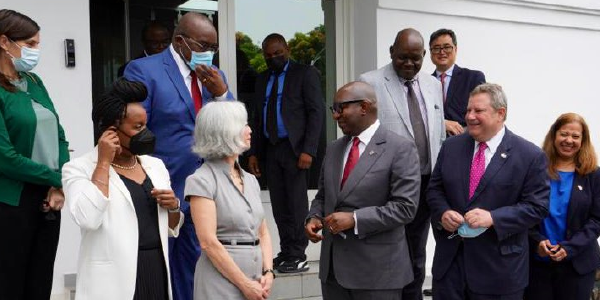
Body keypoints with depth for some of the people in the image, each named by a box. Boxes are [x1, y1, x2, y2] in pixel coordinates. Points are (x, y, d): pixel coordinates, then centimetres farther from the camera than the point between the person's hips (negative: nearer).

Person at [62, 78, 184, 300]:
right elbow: (87, 219, -23)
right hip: (114, 278, -5)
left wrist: (173, 206, -6)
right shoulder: (80, 168, -6)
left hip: (156, 271, 5)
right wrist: (104, 162, -16)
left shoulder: (155, 165, 10)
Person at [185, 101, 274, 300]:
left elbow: (263, 233, 12)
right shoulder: (202, 181, -10)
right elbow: (208, 242, -15)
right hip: (222, 282, -6)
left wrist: (268, 272, -3)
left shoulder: (251, 180, 10)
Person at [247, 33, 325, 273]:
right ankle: (286, 253, 12)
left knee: (296, 204, -5)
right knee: (279, 206, 6)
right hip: (271, 149, 6)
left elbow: (317, 112, -7)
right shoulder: (262, 79, 17)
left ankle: (298, 256, 2)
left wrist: (308, 150, -15)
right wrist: (254, 152, 10)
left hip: (294, 148, -5)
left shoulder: (305, 73, 0)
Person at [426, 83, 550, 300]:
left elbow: (537, 206, -9)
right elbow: (434, 189, 12)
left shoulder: (530, 156, -6)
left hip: (498, 267, -3)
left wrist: (493, 218, -21)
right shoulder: (451, 147, 7)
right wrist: (443, 212, -10)